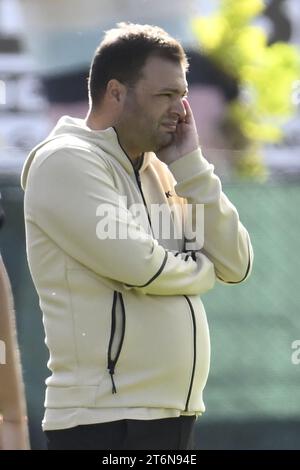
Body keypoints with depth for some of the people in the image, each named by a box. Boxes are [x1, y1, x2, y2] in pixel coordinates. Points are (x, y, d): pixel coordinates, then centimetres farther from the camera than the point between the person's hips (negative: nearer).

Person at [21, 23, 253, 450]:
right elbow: (136, 264, -19)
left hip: (174, 415, 8)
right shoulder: (66, 162, -9)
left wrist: (190, 167, 2)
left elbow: (235, 265, 9)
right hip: (106, 422, -8)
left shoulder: (157, 173, 16)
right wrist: (199, 269, 2)